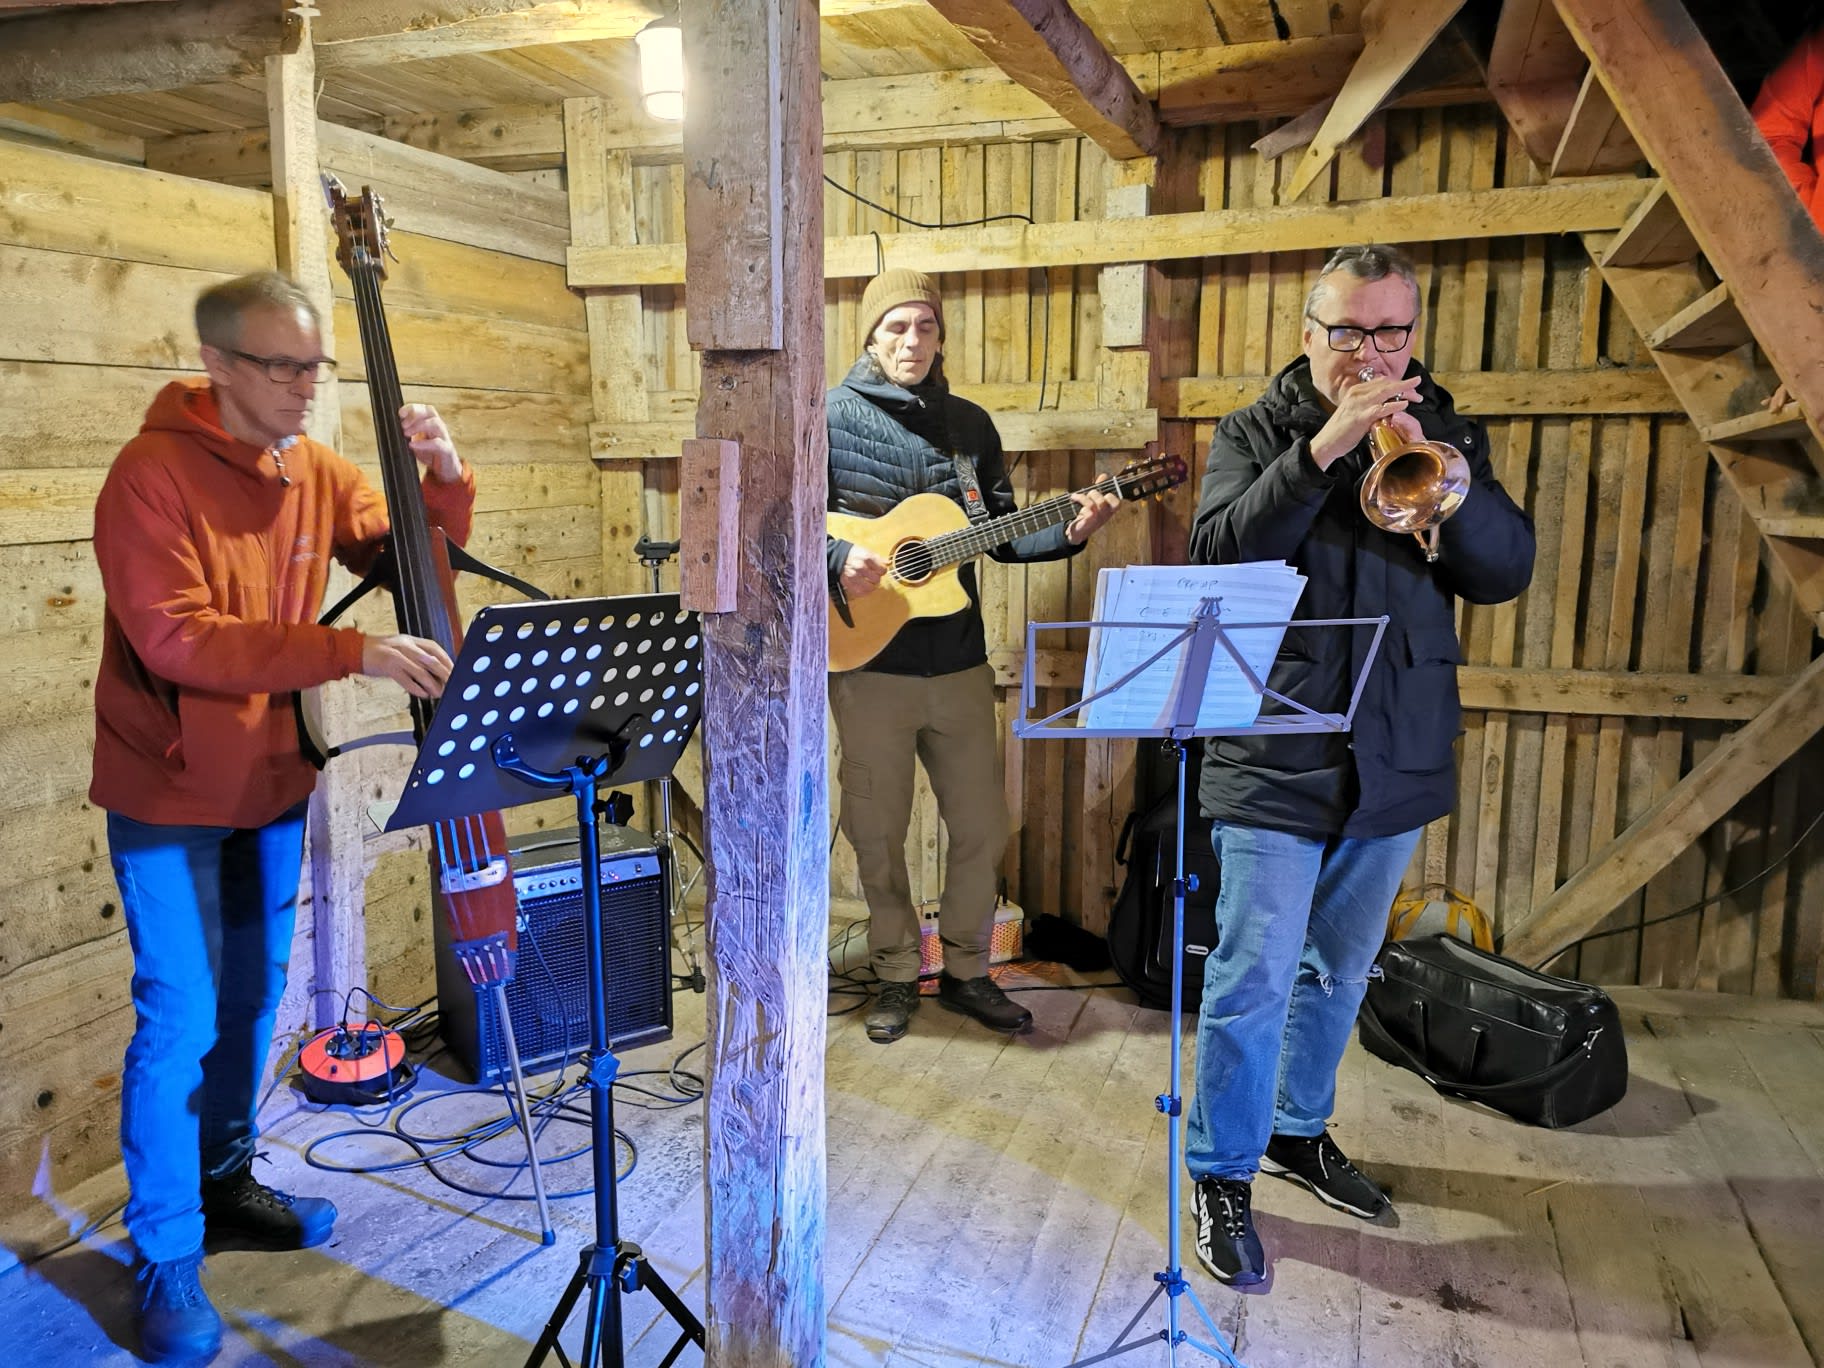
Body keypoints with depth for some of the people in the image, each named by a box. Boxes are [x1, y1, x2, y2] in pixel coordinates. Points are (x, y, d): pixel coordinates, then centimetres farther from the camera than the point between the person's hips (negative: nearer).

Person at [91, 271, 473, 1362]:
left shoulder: (316, 471, 0)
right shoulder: (153, 474, -18)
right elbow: (173, 636, -27)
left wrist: (447, 476, -12)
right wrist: (351, 652, -34)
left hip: (273, 783, 6)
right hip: (170, 795, -6)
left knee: (254, 996, 18)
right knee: (182, 1019, 0)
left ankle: (226, 1180, 38)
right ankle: (165, 1254, 18)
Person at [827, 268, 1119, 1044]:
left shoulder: (970, 424, 9)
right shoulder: (833, 418, -3)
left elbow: (1000, 535, 12)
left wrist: (1067, 532, -4)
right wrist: (837, 561, -25)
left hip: (959, 663, 4)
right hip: (868, 665, -3)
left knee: (982, 827, 9)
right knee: (878, 834, 7)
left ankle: (966, 973, 27)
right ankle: (896, 976, 26)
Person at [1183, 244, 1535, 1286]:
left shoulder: (1446, 433, 8)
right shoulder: (1259, 432, -1)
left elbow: (1507, 572, -3)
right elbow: (1219, 555, -17)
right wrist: (1323, 450, -25)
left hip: (1398, 758, 4)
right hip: (1276, 758, -4)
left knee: (1340, 972, 18)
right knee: (1256, 977, -3)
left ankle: (1299, 1129, 38)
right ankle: (1224, 1175, 14)